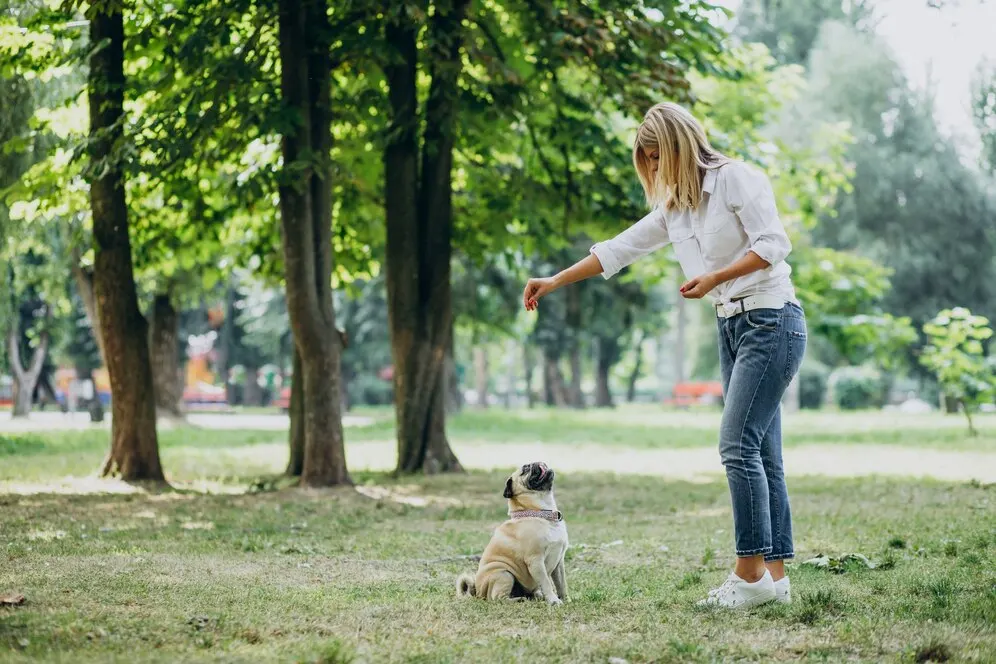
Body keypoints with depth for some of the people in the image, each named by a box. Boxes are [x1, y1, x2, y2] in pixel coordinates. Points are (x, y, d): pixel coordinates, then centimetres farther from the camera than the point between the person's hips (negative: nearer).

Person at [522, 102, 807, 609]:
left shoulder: (735, 178, -7)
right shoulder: (674, 207, 17)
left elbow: (773, 243, -15)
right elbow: (618, 249, 20)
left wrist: (714, 277, -18)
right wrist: (554, 282, 21)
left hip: (771, 320, -9)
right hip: (731, 328, 9)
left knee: (738, 445, -15)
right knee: (760, 454, 5)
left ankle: (751, 572, -13)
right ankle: (775, 576, 4)